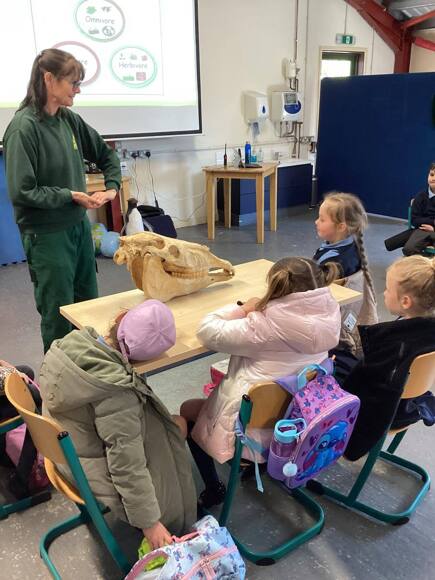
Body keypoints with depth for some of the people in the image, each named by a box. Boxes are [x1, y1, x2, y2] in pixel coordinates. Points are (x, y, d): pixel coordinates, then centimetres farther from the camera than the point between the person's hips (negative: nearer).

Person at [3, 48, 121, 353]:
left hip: (79, 226, 7)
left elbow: (106, 154, 18)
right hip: (47, 236, -7)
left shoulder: (70, 120, 4)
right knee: (59, 315, 5)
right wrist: (70, 195, -20)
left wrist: (112, 187, 4)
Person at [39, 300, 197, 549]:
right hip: (93, 472, -7)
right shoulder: (117, 393, -37)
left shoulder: (70, 342, -16)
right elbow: (127, 467, -30)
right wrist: (149, 523, -19)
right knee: (179, 425, 9)